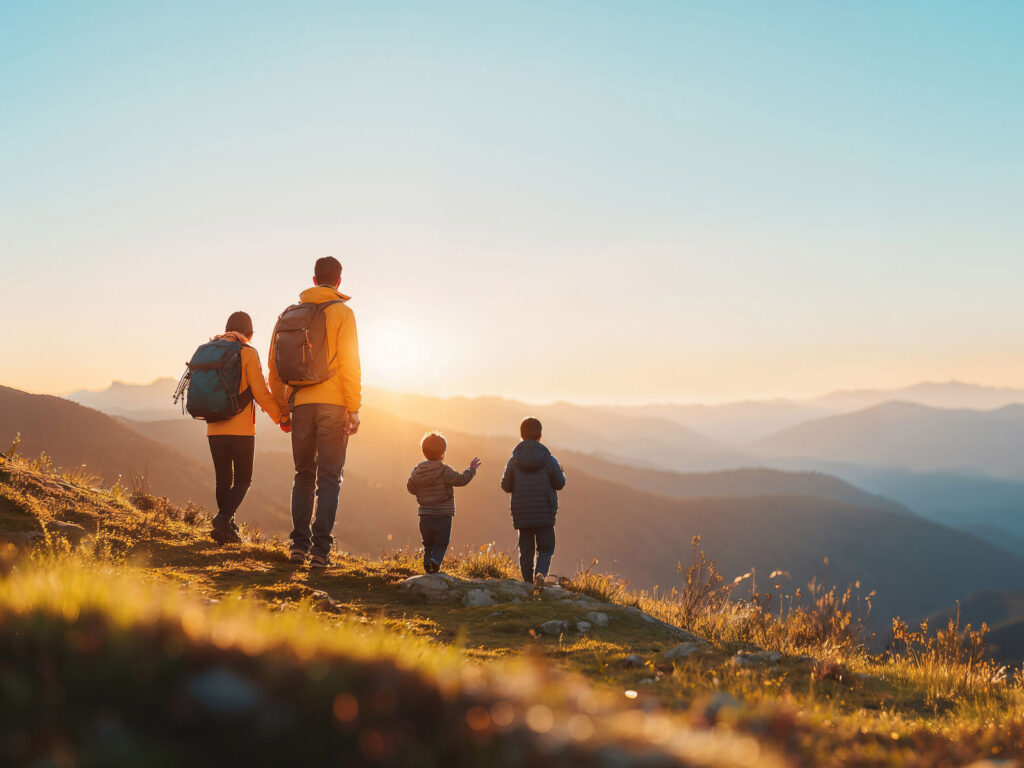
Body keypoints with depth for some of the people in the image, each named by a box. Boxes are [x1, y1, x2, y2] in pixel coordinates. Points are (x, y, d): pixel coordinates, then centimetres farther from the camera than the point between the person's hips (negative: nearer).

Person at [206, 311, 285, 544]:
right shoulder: (248, 354, -6)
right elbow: (260, 393, -9)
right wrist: (280, 416, 1)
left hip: (214, 428, 5)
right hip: (240, 428, -5)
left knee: (223, 479, 11)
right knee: (243, 479, 3)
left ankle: (227, 530, 10)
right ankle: (224, 518, -18)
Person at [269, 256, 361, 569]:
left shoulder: (288, 314, 12)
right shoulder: (340, 312, -3)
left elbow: (274, 367, 12)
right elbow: (348, 363, -10)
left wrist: (282, 409, 18)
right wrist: (354, 408, -7)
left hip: (300, 404, 4)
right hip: (332, 403, -4)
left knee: (303, 476, 14)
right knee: (329, 477, -1)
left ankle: (299, 544, 9)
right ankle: (320, 548, -6)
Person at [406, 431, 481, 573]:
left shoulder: (417, 470, 4)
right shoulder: (443, 470, -12)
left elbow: (411, 487, 15)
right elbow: (461, 479, -16)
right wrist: (472, 470, -1)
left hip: (425, 515, 4)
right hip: (443, 515, -4)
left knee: (428, 545, 16)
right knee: (441, 545, 5)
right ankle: (435, 561, -21)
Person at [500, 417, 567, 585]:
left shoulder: (513, 461, -4)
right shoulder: (549, 460, -8)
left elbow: (506, 486, 1)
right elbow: (559, 484, 1)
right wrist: (560, 472, 21)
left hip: (521, 514, 1)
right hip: (545, 514, -1)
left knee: (526, 551, 12)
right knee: (546, 549, 10)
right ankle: (541, 572, -17)